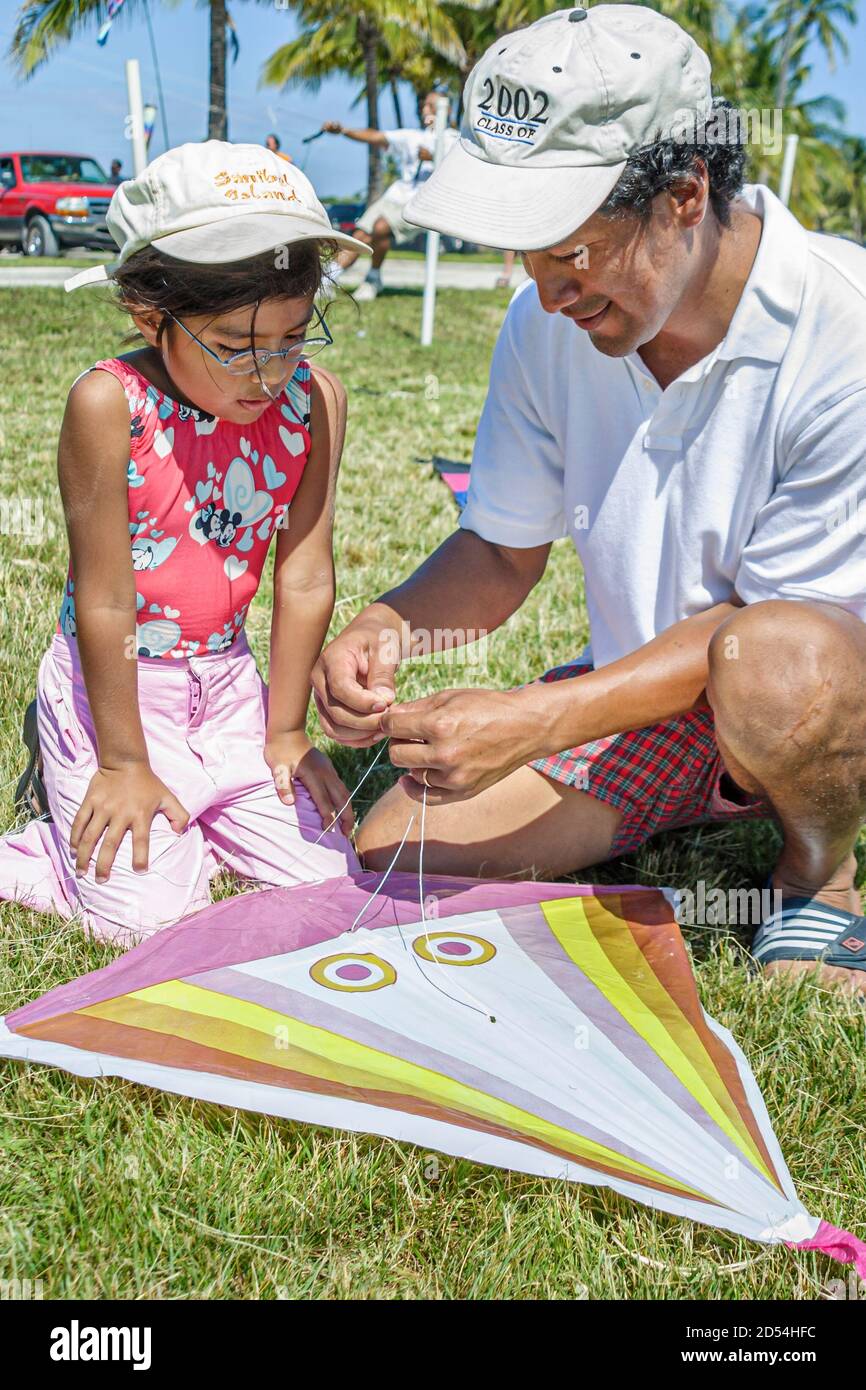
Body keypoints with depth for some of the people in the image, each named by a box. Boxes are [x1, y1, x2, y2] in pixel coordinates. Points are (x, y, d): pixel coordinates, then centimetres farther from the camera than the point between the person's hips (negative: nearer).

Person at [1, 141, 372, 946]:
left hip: (226, 680, 5)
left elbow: (306, 579, -5)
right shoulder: (108, 405, -22)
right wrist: (124, 761, -13)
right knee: (148, 912, -12)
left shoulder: (313, 400, -10)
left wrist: (285, 731, 0)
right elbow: (106, 599, -18)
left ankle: (189, 813, 23)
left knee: (324, 868, 1)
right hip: (113, 681, -5)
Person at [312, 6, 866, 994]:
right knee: (388, 864, -8)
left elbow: (773, 613, -24)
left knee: (775, 659, -40)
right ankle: (691, 812, 12)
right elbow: (502, 553, 2)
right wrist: (384, 627, -19)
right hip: (632, 697, 5)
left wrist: (537, 720, -32)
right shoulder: (548, 323, -7)